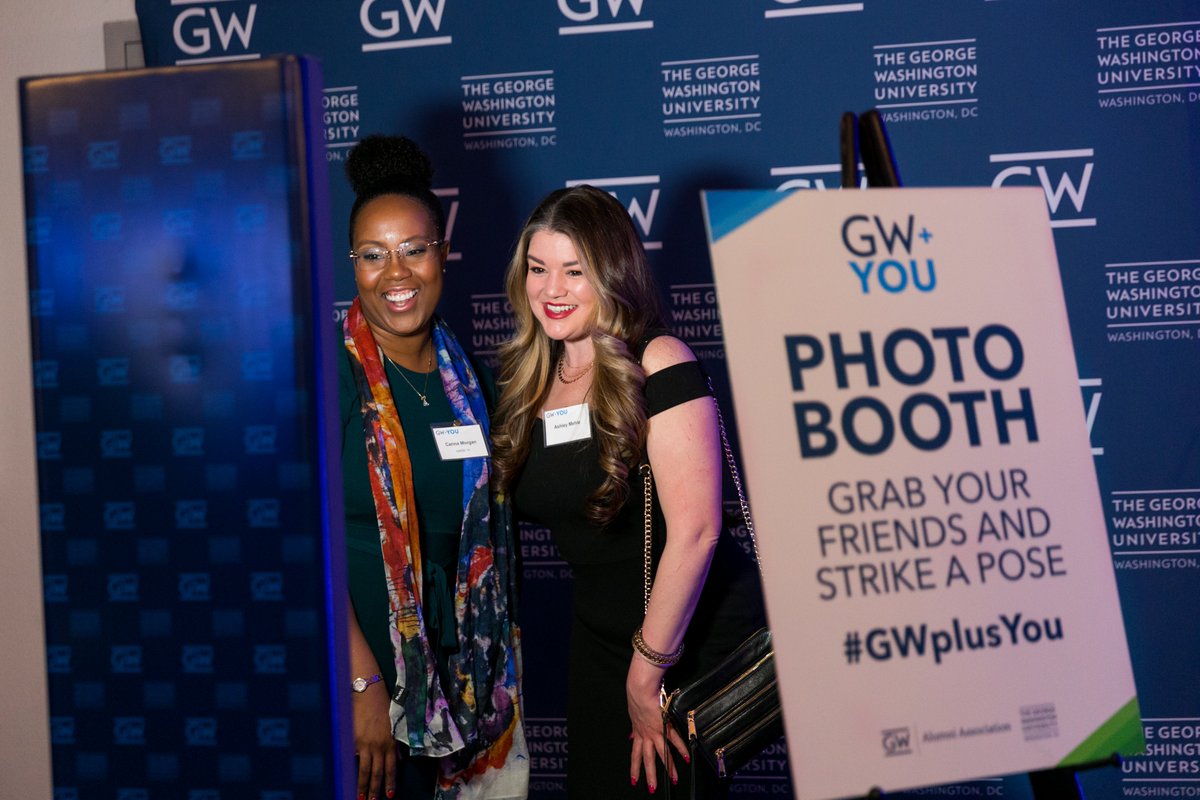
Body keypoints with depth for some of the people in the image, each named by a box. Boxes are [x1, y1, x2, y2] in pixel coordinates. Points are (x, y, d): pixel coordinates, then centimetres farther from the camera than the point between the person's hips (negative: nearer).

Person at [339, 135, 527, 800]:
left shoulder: (466, 377, 6)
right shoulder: (333, 375, -13)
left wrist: (502, 665, 11)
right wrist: (365, 684, -20)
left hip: (458, 668, 6)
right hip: (360, 672, -5)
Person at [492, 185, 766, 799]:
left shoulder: (659, 365, -17)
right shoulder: (530, 382, 4)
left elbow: (694, 529, -24)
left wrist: (649, 668, -18)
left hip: (696, 637, -6)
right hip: (596, 642, 6)